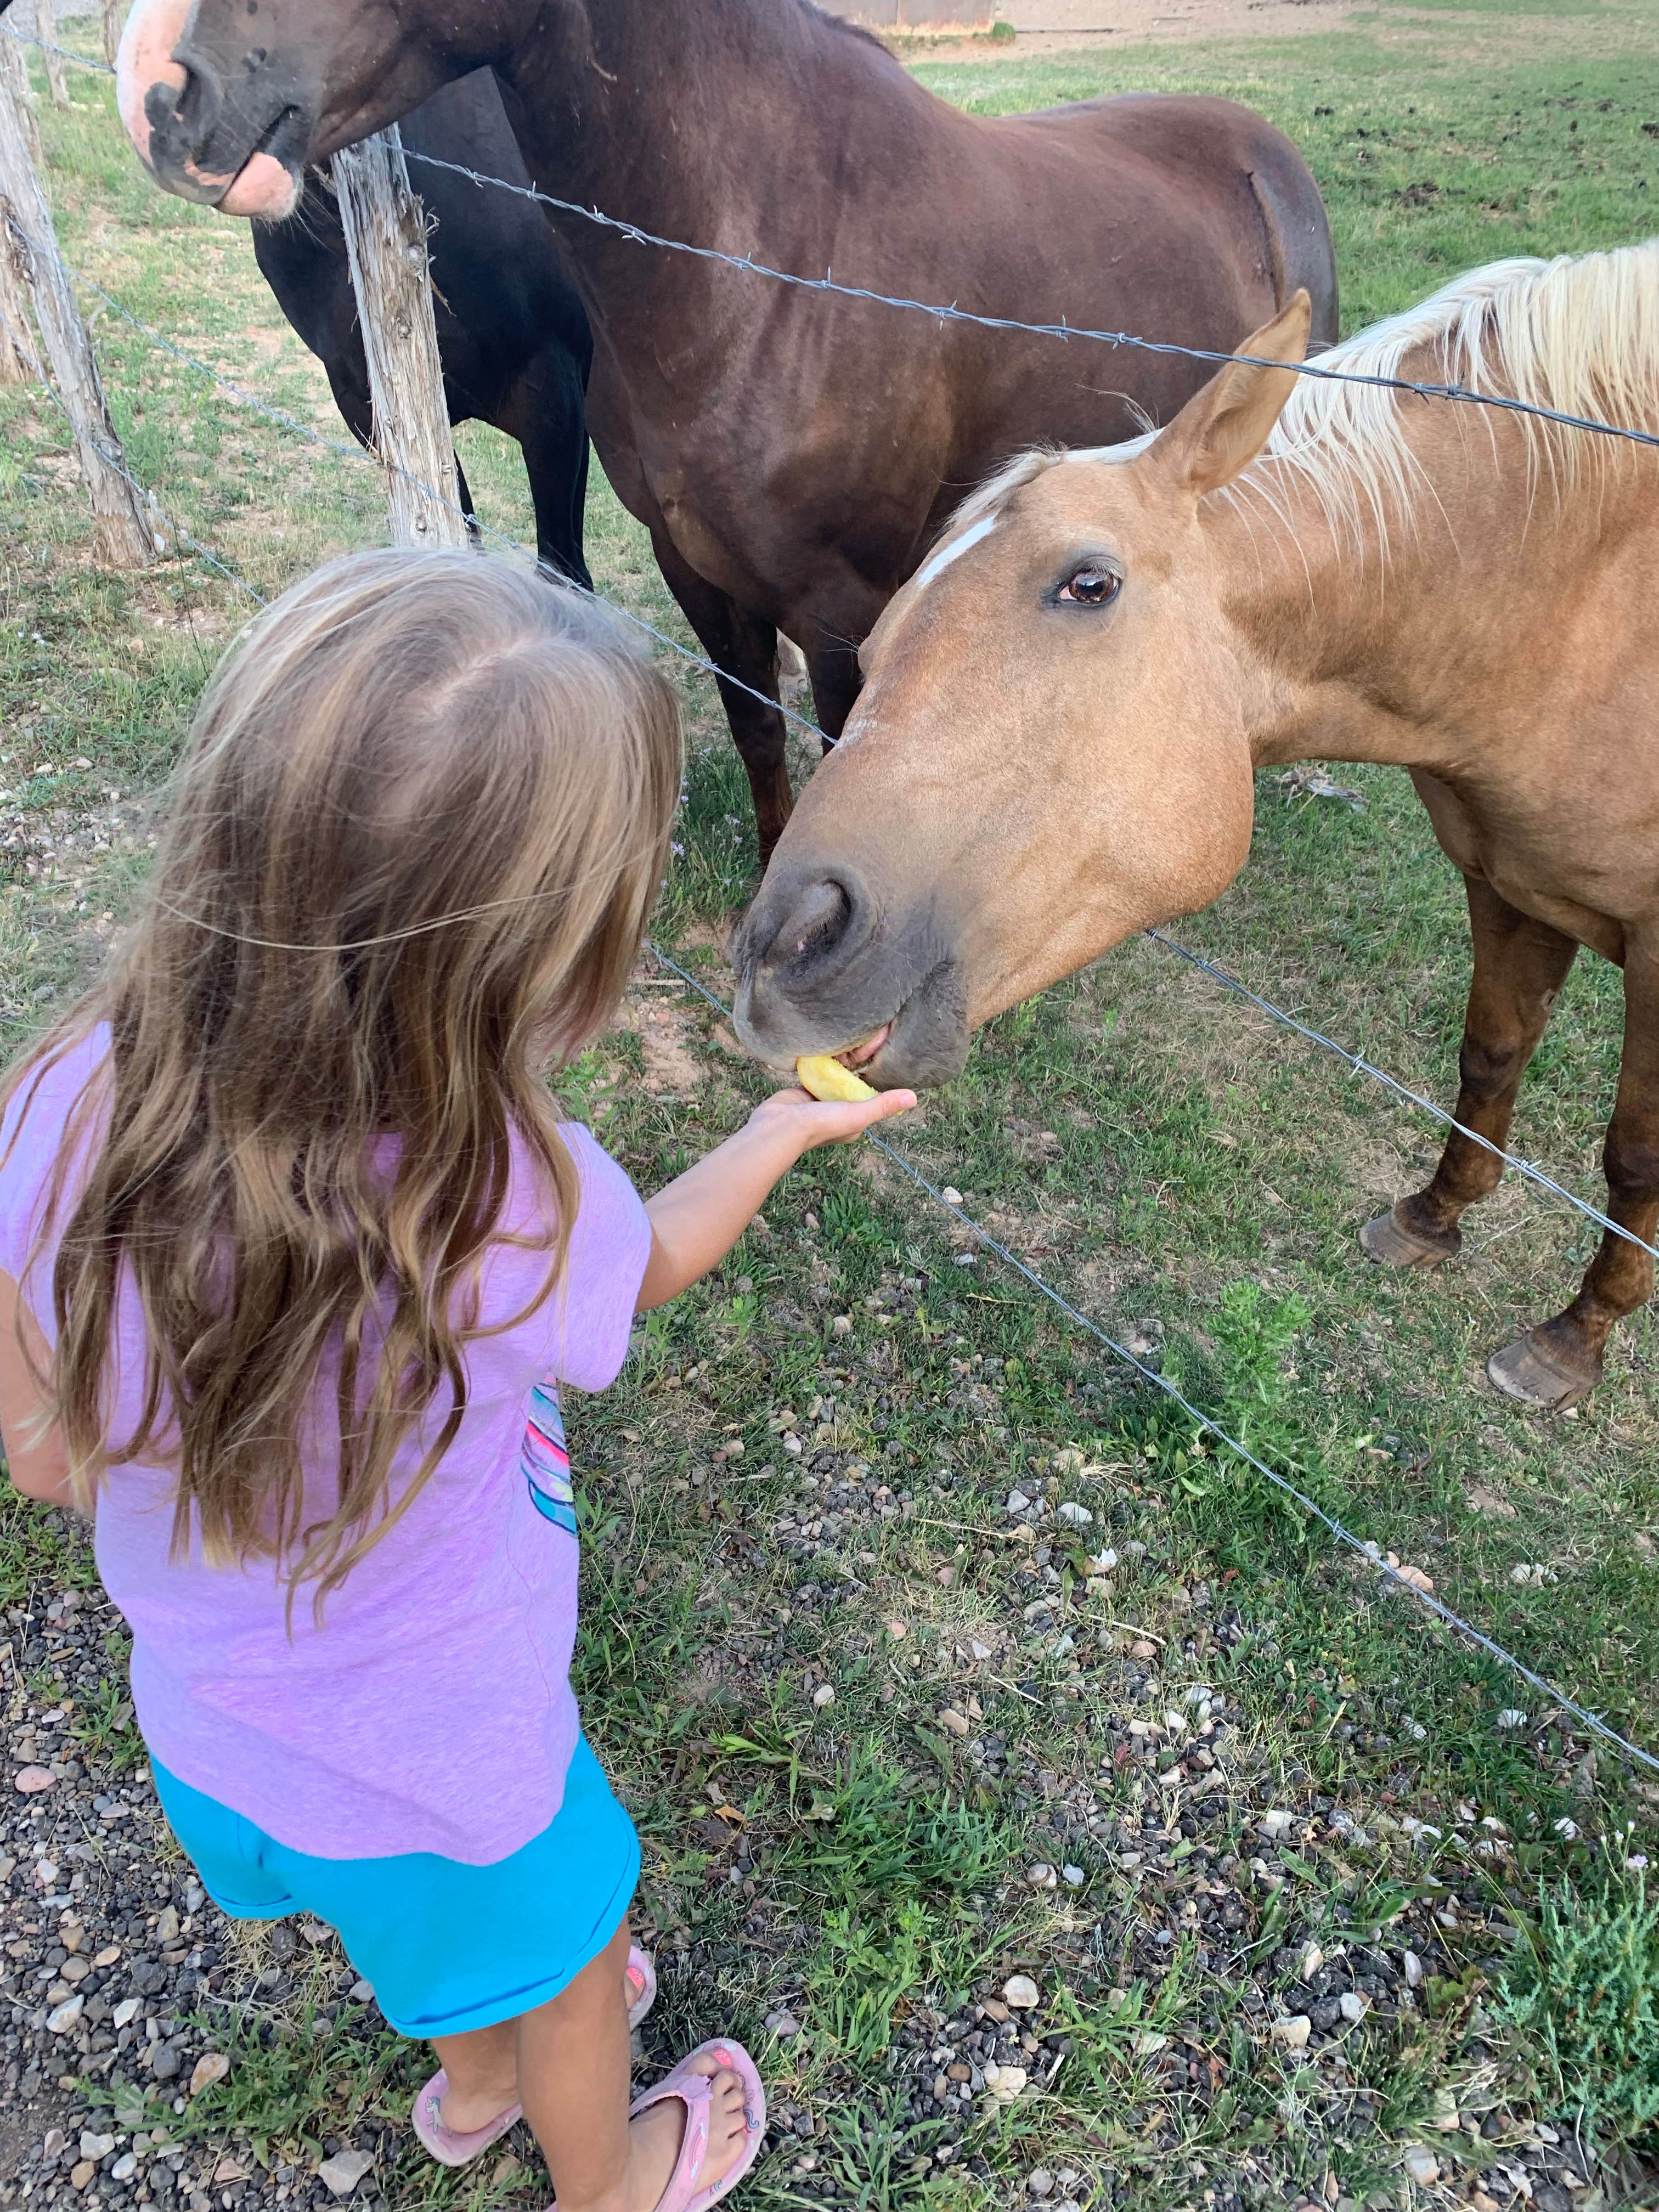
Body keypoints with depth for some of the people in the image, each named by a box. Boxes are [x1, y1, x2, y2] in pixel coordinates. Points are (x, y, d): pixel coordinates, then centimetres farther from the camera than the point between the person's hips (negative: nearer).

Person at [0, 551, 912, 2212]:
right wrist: (783, 1128, 4)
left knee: (434, 1939, 36)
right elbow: (652, 1259, -13)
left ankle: (477, 2076, 68)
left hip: (200, 1736, 4)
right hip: (435, 1789, -4)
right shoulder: (515, 1214, -39)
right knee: (567, 1946, 30)